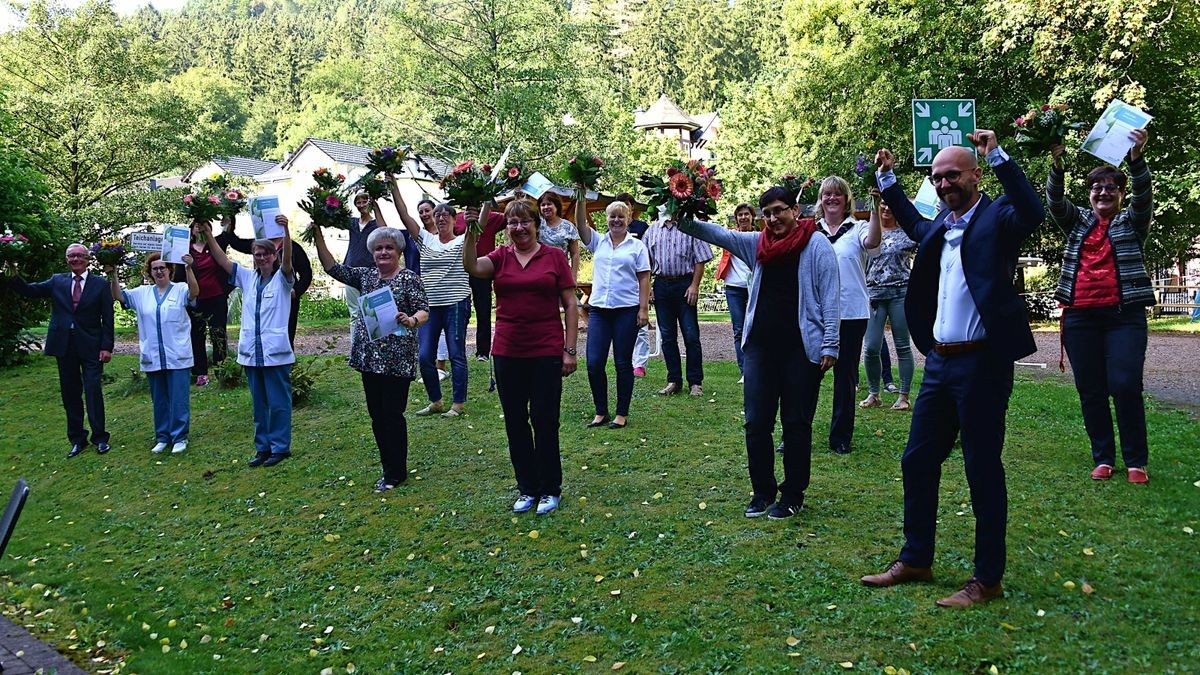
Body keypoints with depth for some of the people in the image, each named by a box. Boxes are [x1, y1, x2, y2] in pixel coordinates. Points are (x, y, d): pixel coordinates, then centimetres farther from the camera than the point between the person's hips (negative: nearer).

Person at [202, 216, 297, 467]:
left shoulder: (282, 278, -3)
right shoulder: (248, 278, 12)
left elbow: (287, 259, -21)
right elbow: (222, 260, 11)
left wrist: (286, 230, -36)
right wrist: (208, 235, 0)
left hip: (276, 352, -5)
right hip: (251, 352, 5)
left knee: (279, 402, 0)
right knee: (259, 403, 12)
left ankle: (280, 447, 8)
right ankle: (262, 447, 21)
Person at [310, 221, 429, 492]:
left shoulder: (409, 278, -3)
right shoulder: (365, 275, 12)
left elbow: (424, 310, -9)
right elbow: (332, 267, 8)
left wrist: (411, 320, -31)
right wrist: (318, 236, 0)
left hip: (397, 359, -6)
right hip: (370, 357, 6)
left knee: (392, 414, -2)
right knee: (376, 415, 11)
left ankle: (396, 473, 10)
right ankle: (389, 468, 23)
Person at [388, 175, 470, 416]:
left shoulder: (462, 241, 2)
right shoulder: (426, 239, 11)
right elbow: (404, 215, 5)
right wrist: (393, 186, -2)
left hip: (456, 304, -4)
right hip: (430, 305, 4)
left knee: (456, 355, 0)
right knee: (425, 356, 2)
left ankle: (459, 403, 9)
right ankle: (436, 402, 17)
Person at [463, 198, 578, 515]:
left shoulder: (555, 256, 0)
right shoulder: (501, 257, 6)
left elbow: (570, 304, -1)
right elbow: (471, 266, -14)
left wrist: (570, 350, -6)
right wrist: (471, 231, -25)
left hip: (547, 352, -3)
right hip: (507, 352, 3)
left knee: (545, 421, 3)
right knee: (515, 421, 10)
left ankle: (550, 489, 18)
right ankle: (527, 489, 23)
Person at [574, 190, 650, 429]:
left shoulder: (637, 246, 5)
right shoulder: (598, 242, 12)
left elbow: (644, 279, 1)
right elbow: (581, 224, -2)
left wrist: (644, 308, -7)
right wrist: (581, 199, -14)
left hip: (626, 310, -3)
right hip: (598, 309, 3)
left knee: (623, 364, 4)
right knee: (594, 363, -1)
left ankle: (622, 414, 14)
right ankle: (600, 412, 13)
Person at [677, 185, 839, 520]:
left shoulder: (816, 244, -4)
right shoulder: (757, 243, 11)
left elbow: (829, 297, -8)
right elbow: (719, 234, 3)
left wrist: (830, 345, -12)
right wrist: (683, 220, -13)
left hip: (801, 348, -5)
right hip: (760, 345, 5)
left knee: (796, 424, 6)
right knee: (756, 423, 7)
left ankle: (793, 496, 18)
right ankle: (763, 491, 21)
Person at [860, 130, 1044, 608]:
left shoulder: (997, 216, -6)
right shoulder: (941, 226, 15)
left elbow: (1032, 213, -29)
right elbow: (914, 225, 38)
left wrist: (998, 156, -27)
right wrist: (887, 179, 32)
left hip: (982, 362, -8)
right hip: (940, 359, 8)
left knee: (983, 470, 0)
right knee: (917, 461, 13)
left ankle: (987, 579, 12)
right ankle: (915, 560, 27)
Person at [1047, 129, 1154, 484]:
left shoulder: (1132, 222, 10)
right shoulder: (1077, 221, 16)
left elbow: (1143, 195, -8)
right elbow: (1055, 200, -1)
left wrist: (1137, 158, -26)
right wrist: (1057, 163, -18)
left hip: (1125, 315, -2)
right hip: (1080, 316, 2)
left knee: (1126, 386, -10)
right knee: (1090, 391, 4)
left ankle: (1136, 461, 1)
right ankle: (1103, 458, 14)